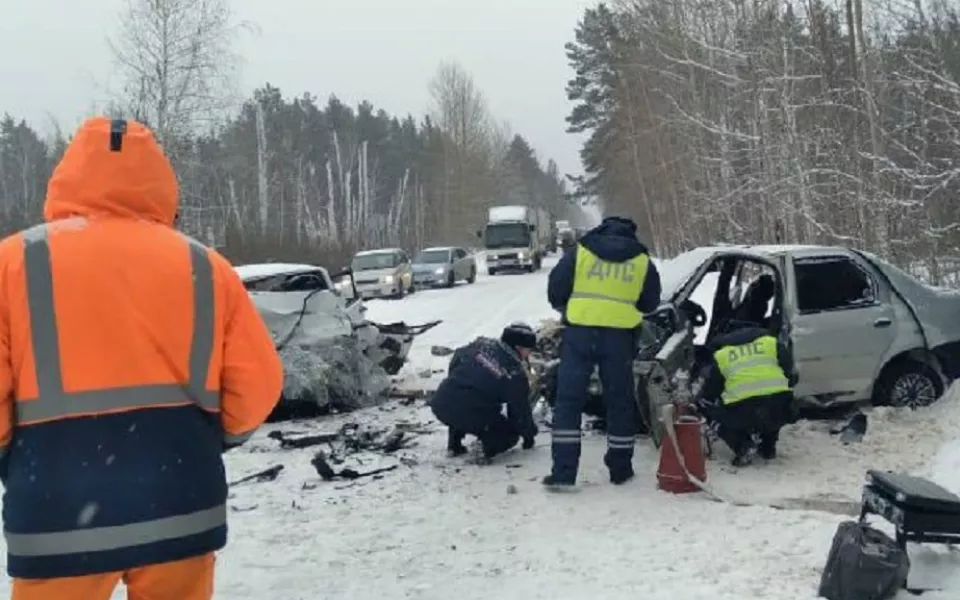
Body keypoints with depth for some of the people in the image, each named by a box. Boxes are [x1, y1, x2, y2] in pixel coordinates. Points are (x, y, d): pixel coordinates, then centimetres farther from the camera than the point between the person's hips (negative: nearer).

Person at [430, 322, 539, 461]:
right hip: (473, 417, -4)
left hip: (441, 406, 4)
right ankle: (489, 445, -9)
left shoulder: (480, 344, 14)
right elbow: (520, 408, 8)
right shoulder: (516, 371, 1)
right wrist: (529, 435, 25)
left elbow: (454, 363, 27)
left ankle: (454, 443, 26)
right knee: (511, 433, 20)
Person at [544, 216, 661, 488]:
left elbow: (555, 290, 4)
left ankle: (563, 472, -2)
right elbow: (651, 303, 15)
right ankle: (620, 468, 22)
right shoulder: (642, 261, 8)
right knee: (619, 402, 14)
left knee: (568, 400, 3)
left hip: (579, 332, -1)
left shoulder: (579, 252, 4)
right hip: (619, 336, 1)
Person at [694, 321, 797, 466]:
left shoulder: (720, 353, 20)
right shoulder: (771, 342, 20)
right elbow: (791, 375, 21)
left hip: (741, 414, -2)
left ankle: (742, 445, 2)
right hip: (779, 412, 3)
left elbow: (708, 393, 25)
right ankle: (769, 447, 30)